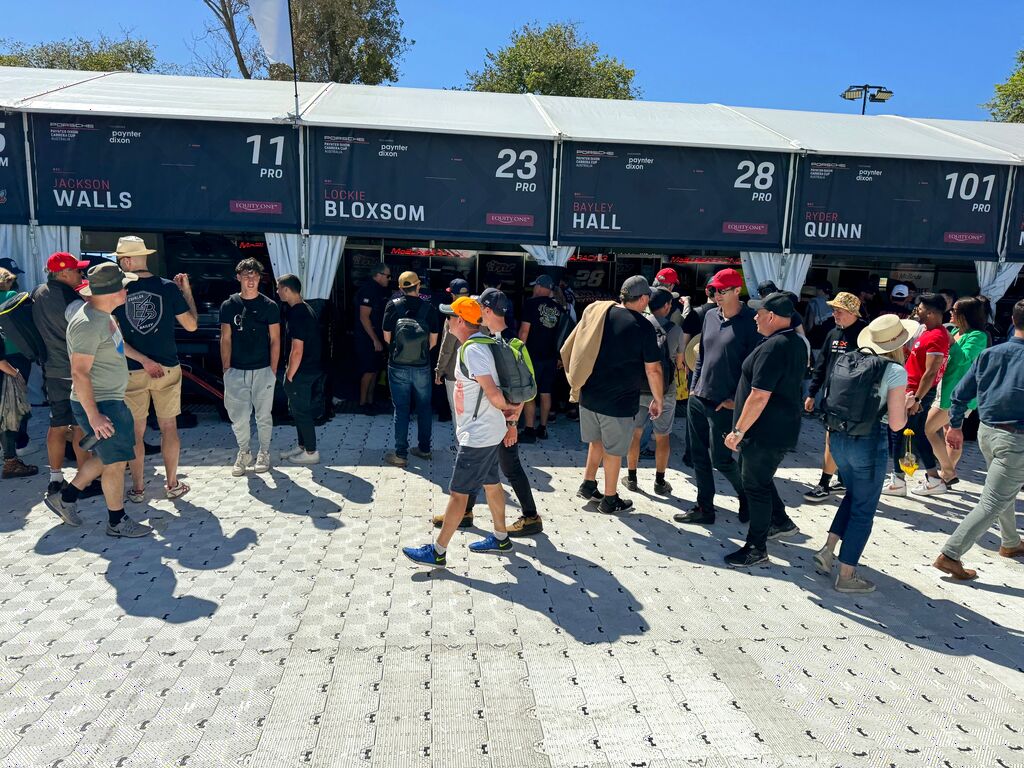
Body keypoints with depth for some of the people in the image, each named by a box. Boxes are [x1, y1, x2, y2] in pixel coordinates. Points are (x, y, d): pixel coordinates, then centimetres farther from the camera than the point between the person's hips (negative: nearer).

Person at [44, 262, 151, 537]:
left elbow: (117, 344, 28)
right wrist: (93, 415, -25)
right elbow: (79, 373, -25)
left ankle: (66, 497, 32)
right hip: (97, 404, -10)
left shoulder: (104, 315, 8)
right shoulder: (88, 324, -23)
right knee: (116, 461, 0)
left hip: (111, 400, 10)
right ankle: (117, 522, 13)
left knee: (106, 457, 21)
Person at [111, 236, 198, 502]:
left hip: (132, 372, 0)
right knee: (169, 428, 12)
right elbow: (191, 325, 0)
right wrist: (187, 292, 8)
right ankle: (172, 485, 20)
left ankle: (137, 489, 18)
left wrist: (143, 361, -1)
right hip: (168, 370, 1)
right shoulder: (169, 288, -7)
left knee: (136, 432, 10)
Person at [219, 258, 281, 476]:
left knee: (263, 416, 8)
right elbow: (225, 339, 5)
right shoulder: (229, 306, 4)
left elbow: (275, 340, 0)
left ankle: (264, 453, 25)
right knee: (238, 417, 4)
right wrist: (226, 370, 0)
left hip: (263, 371, -1)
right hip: (236, 372, 1)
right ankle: (244, 453, 24)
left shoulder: (270, 306, -1)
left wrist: (273, 370, -4)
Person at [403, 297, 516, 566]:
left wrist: (506, 410, -8)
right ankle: (500, 538, 35)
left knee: (458, 492, -2)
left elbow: (493, 393, -27)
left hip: (478, 436, -10)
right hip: (489, 432, 10)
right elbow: (496, 391, 13)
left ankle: (438, 552, 8)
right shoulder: (479, 345, 10)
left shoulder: (472, 350, -22)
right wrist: (509, 421, 14)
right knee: (491, 483, 20)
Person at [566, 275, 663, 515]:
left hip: (589, 395, 5)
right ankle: (610, 500, 23)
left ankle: (588, 485, 33)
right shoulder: (643, 327, -12)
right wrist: (658, 399, 5)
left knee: (596, 440, 25)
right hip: (619, 400, -5)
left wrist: (577, 381, 19)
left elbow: (567, 349, 8)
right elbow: (653, 370, -8)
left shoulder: (596, 312, 2)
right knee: (613, 450, 10)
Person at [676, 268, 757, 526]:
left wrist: (735, 399, -13)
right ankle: (704, 509, 23)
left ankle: (747, 497, 27)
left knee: (720, 459, 0)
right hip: (698, 399, 7)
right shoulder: (710, 316, 9)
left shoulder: (751, 322, -11)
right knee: (699, 456, 10)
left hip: (724, 404, -7)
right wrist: (694, 386, 13)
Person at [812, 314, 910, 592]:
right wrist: (905, 405, 7)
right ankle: (846, 576, 18)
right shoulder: (896, 371, -12)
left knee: (854, 495, 28)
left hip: (838, 438, 6)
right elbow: (896, 424, -11)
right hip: (869, 444, -5)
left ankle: (828, 549, 23)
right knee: (863, 510, 10)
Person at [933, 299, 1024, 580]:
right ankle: (950, 555, -7)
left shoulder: (990, 353, 0)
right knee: (993, 502, -3)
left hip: (986, 431, 7)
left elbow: (961, 393, 3)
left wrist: (955, 425, 13)